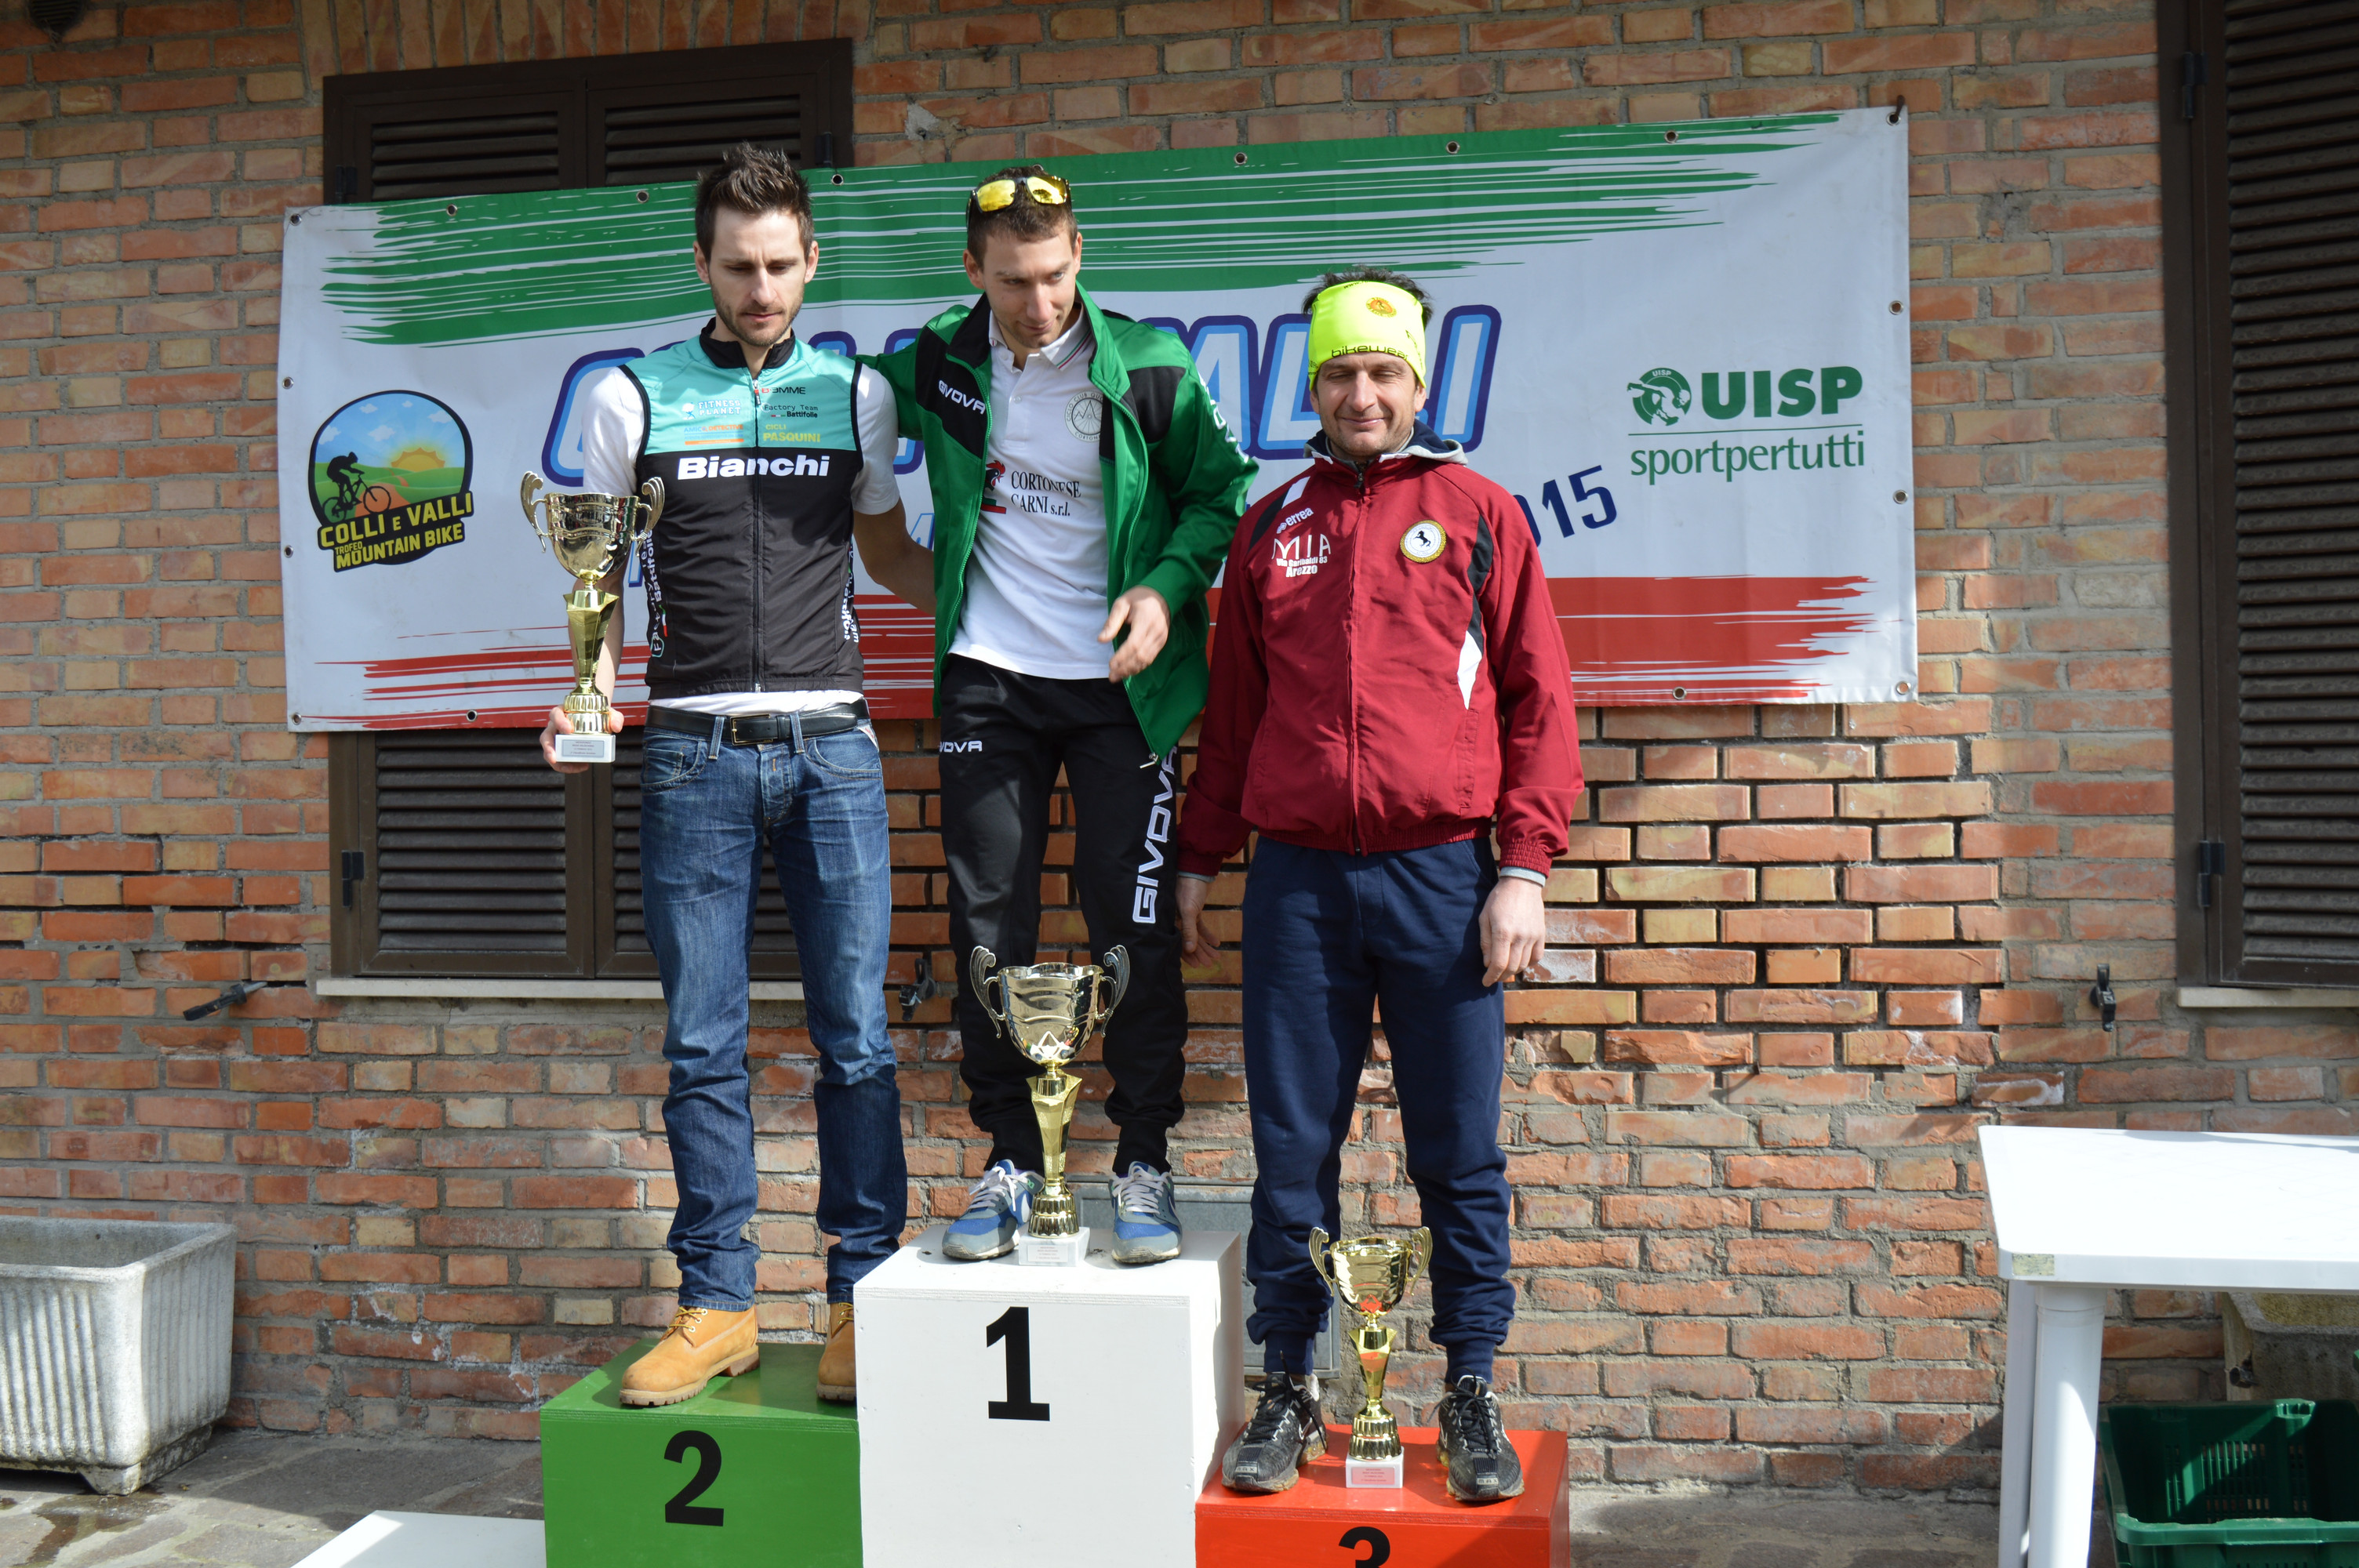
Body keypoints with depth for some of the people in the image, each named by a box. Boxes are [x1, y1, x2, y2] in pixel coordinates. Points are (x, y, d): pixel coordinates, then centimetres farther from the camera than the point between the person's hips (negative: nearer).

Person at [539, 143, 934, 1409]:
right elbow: (599, 571, 11)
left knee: (854, 1033, 1)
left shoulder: (854, 393, 11)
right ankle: (718, 1305, 13)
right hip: (693, 750, 0)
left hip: (830, 745, 1)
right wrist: (590, 690, -5)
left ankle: (865, 1294, 10)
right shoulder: (634, 398, 8)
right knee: (702, 1042, 4)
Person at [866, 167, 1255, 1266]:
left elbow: (1220, 493, 3)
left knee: (1134, 928, -2)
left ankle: (1144, 1162, 11)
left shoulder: (1148, 368, -5)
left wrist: (1167, 586, -13)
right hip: (988, 682, 2)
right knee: (987, 931, 4)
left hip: (1118, 684, -2)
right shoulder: (937, 364, 2)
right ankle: (1009, 1160, 16)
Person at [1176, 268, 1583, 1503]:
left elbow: (1539, 702, 3)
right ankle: (1290, 1390, 19)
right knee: (1291, 1152, 6)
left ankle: (1471, 1395, 18)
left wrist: (1524, 866, -5)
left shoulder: (1479, 515, 6)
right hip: (1297, 880, 2)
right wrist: (1199, 860, 14)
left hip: (1442, 877, -2)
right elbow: (1231, 707, 17)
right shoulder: (1270, 528, 13)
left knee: (1459, 1156, 5)